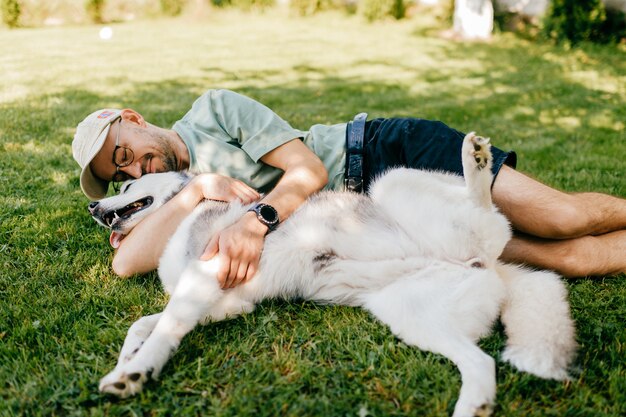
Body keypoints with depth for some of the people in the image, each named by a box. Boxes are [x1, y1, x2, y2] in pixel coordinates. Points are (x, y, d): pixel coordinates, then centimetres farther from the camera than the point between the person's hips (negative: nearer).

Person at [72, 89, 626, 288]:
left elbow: (308, 170, -14)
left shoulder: (214, 108, -4)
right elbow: (125, 263, -9)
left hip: (399, 149, -3)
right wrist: (198, 189, -20)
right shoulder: (177, 191, 10)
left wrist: (256, 219, -32)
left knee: (563, 220, -13)